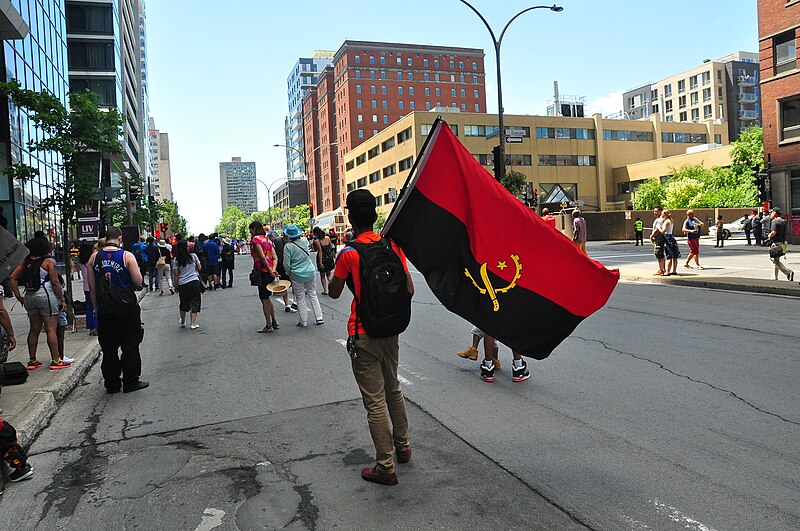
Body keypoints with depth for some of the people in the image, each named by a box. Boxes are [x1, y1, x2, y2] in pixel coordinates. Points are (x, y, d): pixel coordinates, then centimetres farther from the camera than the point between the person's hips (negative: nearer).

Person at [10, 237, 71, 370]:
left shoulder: (25, 261, 10)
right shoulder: (49, 261, -7)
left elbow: (13, 277, 6)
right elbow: (55, 282, -10)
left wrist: (18, 296, 9)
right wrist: (62, 300, -5)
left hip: (29, 297, 6)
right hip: (46, 295, -6)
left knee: (34, 330, 14)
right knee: (51, 329, -4)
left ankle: (32, 360, 19)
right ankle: (55, 361, -3)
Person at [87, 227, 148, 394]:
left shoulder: (94, 257, 1)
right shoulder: (127, 256, -10)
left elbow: (91, 286, 5)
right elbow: (138, 281, -11)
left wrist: (95, 306, 14)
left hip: (104, 310, 4)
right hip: (127, 309, -3)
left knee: (109, 348, 11)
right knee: (130, 346, 7)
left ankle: (112, 384, 17)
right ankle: (131, 382, 11)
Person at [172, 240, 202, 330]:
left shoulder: (177, 260, 0)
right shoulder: (193, 256, -2)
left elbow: (176, 274, 1)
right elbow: (199, 268, 7)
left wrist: (176, 285, 10)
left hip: (182, 284, 2)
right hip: (194, 281, -2)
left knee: (183, 302, 18)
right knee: (194, 302, 6)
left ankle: (182, 322, 32)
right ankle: (193, 324, 1)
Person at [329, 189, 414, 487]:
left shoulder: (349, 253, -15)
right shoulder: (392, 245, -2)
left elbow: (334, 293, -3)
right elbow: (409, 289, -1)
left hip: (363, 334, -5)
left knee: (374, 401, 3)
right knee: (393, 389, 24)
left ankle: (385, 467, 12)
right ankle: (402, 446, 39)